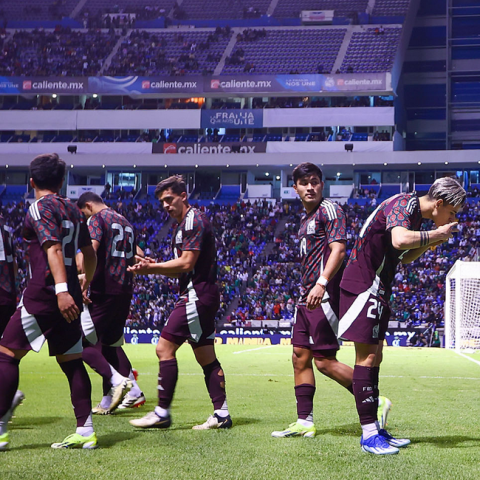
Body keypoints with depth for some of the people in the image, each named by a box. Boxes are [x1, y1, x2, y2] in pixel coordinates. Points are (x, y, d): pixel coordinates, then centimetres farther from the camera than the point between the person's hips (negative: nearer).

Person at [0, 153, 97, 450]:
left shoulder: (40, 208, -7)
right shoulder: (73, 210, 14)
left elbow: (53, 249, -20)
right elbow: (89, 253, 21)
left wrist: (61, 290, -30)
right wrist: (86, 284, 37)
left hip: (44, 294, -7)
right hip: (70, 297, 7)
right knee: (72, 361, 9)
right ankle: (86, 431, 7)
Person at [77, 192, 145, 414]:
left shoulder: (96, 219, -5)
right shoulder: (126, 223, 20)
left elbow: (91, 251, -22)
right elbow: (133, 260, 26)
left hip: (103, 292, -8)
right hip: (125, 291, 8)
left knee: (82, 341, -4)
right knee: (111, 342, 19)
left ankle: (116, 381, -20)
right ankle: (133, 392, 15)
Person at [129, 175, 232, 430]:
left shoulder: (194, 220, -11)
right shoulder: (183, 225, 20)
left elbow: (187, 263, -17)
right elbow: (181, 270, 20)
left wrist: (151, 267, -12)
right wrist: (152, 267, 5)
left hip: (197, 294, -11)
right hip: (204, 296, 11)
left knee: (165, 348, -10)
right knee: (206, 357, 9)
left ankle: (162, 413, -7)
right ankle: (221, 414, 9)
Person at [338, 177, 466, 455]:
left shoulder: (415, 213, 14)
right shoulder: (404, 204, -16)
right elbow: (400, 240, -36)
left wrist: (429, 244, 9)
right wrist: (436, 234, -21)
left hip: (377, 290, 10)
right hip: (363, 284, -10)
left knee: (374, 357, 10)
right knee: (367, 357, -9)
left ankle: (374, 430, 15)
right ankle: (369, 434, -7)